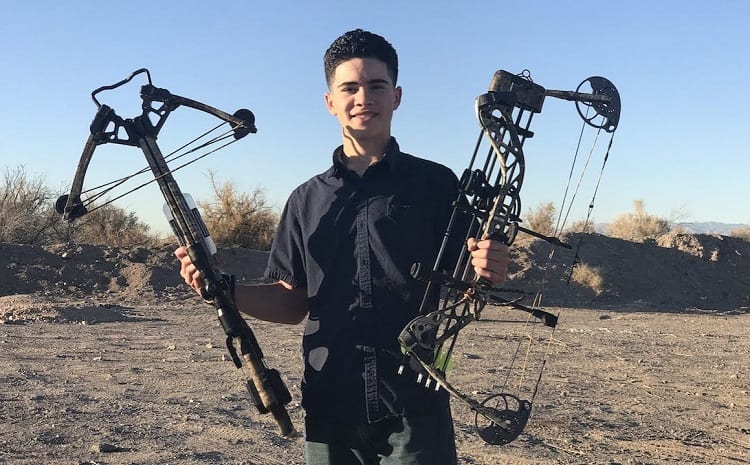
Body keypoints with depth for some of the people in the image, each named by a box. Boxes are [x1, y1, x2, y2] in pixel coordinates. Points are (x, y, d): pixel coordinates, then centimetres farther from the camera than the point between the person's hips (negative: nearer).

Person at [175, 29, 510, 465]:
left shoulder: (435, 183, 2)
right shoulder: (308, 199, 11)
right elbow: (292, 303, 11)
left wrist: (486, 273, -20)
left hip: (415, 404, -2)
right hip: (330, 408, 3)